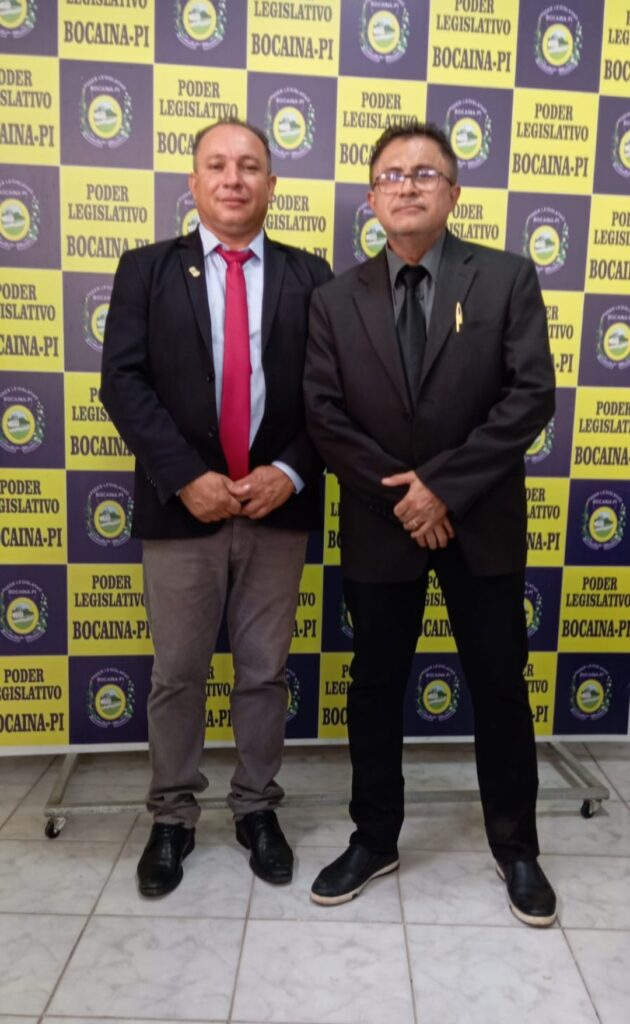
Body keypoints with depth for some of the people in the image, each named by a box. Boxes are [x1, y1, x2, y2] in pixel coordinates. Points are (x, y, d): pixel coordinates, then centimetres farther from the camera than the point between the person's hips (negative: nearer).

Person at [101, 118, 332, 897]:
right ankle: (172, 817, 29)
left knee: (264, 671, 11)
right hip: (181, 505, 0)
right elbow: (123, 381, -4)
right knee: (176, 674, 9)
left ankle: (256, 808, 31)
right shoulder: (147, 269, 6)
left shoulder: (309, 277, 8)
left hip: (279, 506, 1)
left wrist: (290, 471, -12)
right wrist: (185, 477, -15)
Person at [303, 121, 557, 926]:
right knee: (375, 685, 12)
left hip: (482, 522, -1)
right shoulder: (336, 299, 3)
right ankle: (374, 839, 33)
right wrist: (398, 494, -13)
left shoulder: (507, 278, -1)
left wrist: (446, 486, -16)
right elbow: (324, 415, -3)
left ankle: (516, 848, 32)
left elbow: (531, 395, -10)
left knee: (500, 687, 9)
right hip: (379, 525, 2)